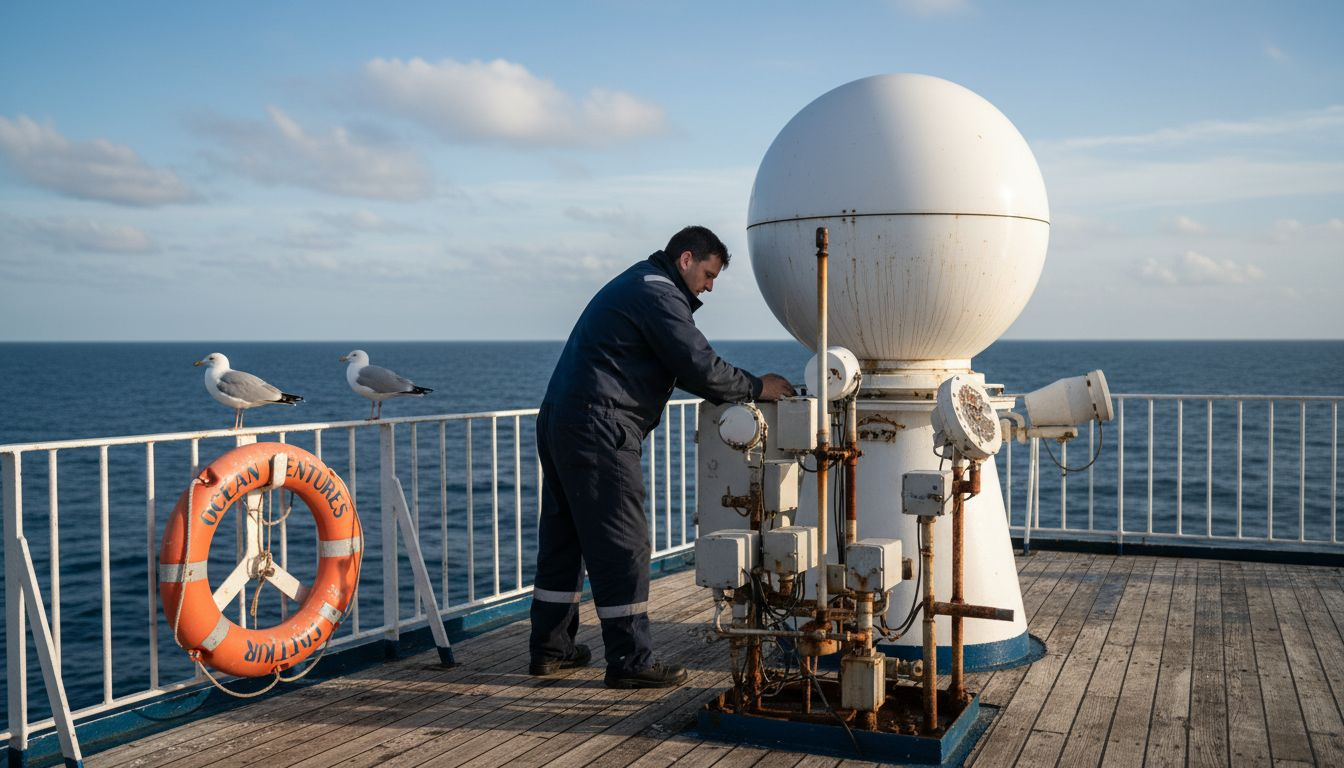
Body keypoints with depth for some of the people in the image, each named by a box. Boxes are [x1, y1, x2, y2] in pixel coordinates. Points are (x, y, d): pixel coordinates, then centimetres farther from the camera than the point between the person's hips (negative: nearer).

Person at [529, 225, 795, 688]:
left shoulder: (634, 285, 24)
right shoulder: (658, 294, -9)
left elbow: (680, 368, 24)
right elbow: (701, 368, -16)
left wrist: (741, 391, 14)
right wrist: (757, 388, -1)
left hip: (558, 421, 11)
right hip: (599, 431, -11)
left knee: (563, 539, 15)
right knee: (622, 546, -5)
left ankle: (550, 647, 24)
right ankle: (630, 662, 0)